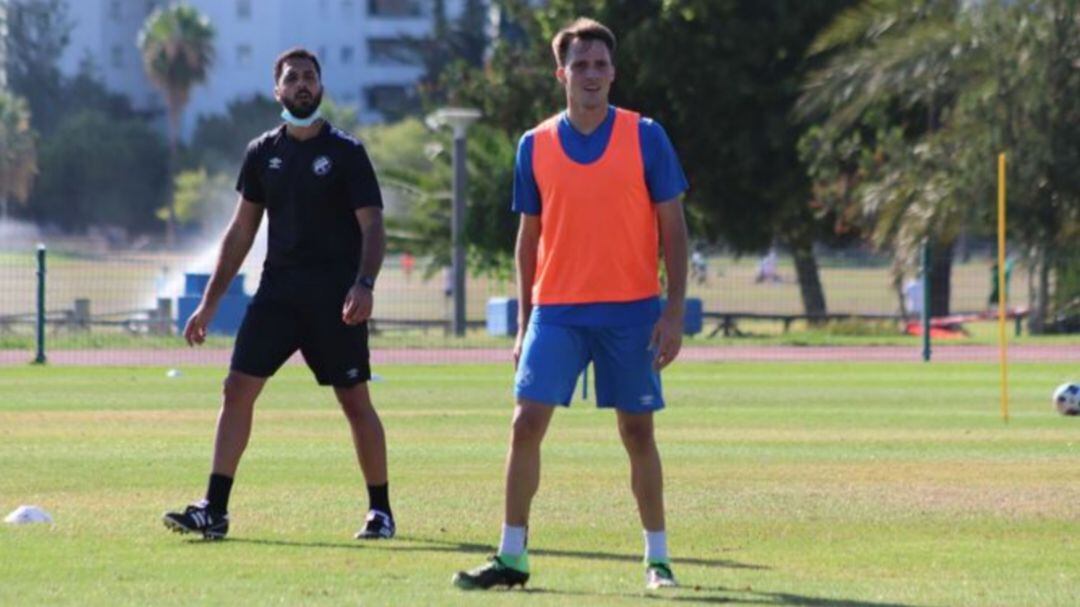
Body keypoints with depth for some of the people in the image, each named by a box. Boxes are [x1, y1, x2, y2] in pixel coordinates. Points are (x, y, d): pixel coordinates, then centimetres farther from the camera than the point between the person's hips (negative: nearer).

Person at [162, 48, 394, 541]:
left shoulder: (345, 152, -2)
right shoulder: (262, 154, 10)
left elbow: (372, 227, -7)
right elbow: (241, 232, 16)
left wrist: (364, 284, -24)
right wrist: (209, 303, 13)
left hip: (334, 296, -4)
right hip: (278, 289, 4)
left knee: (355, 402, 0)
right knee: (238, 389, -6)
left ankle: (380, 510, 13)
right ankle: (214, 510, -7)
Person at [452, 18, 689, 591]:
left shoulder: (645, 137, -1)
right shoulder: (535, 145, 5)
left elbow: (672, 228, 1)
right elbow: (529, 237, 12)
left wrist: (674, 312, -6)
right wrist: (524, 323, 9)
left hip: (631, 310, -1)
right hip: (556, 309, 1)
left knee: (637, 431, 4)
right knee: (526, 423, -8)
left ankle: (657, 558, 16)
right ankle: (511, 557, -2)